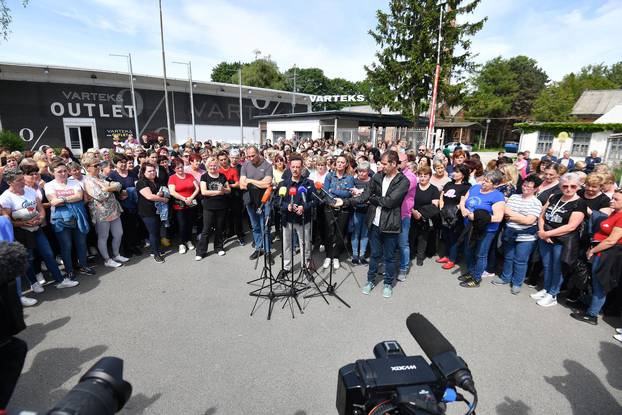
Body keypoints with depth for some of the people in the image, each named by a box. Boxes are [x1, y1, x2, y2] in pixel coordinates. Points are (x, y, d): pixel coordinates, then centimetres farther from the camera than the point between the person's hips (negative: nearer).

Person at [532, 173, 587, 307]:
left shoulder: (580, 203, -10)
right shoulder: (554, 198, 7)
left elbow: (571, 226, -18)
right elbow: (542, 216, 7)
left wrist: (548, 233, -18)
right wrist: (542, 231, -9)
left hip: (563, 242, -5)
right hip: (545, 239, 5)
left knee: (557, 268, 8)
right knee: (547, 266, 16)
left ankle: (552, 295, 23)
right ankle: (546, 289, 33)